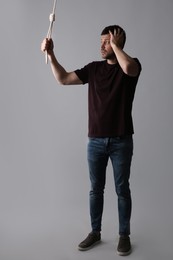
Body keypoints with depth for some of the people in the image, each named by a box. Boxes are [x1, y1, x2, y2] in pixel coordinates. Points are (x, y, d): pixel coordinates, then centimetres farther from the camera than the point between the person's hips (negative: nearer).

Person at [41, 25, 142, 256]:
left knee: (122, 190, 7)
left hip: (121, 141, -3)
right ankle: (95, 232, 28)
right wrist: (51, 54, -6)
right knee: (96, 189, 12)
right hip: (95, 141, 4)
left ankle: (124, 235, 23)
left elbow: (128, 68, -29)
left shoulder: (132, 65, -3)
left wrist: (115, 44, -14)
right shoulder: (93, 68, 8)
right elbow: (63, 79, 4)